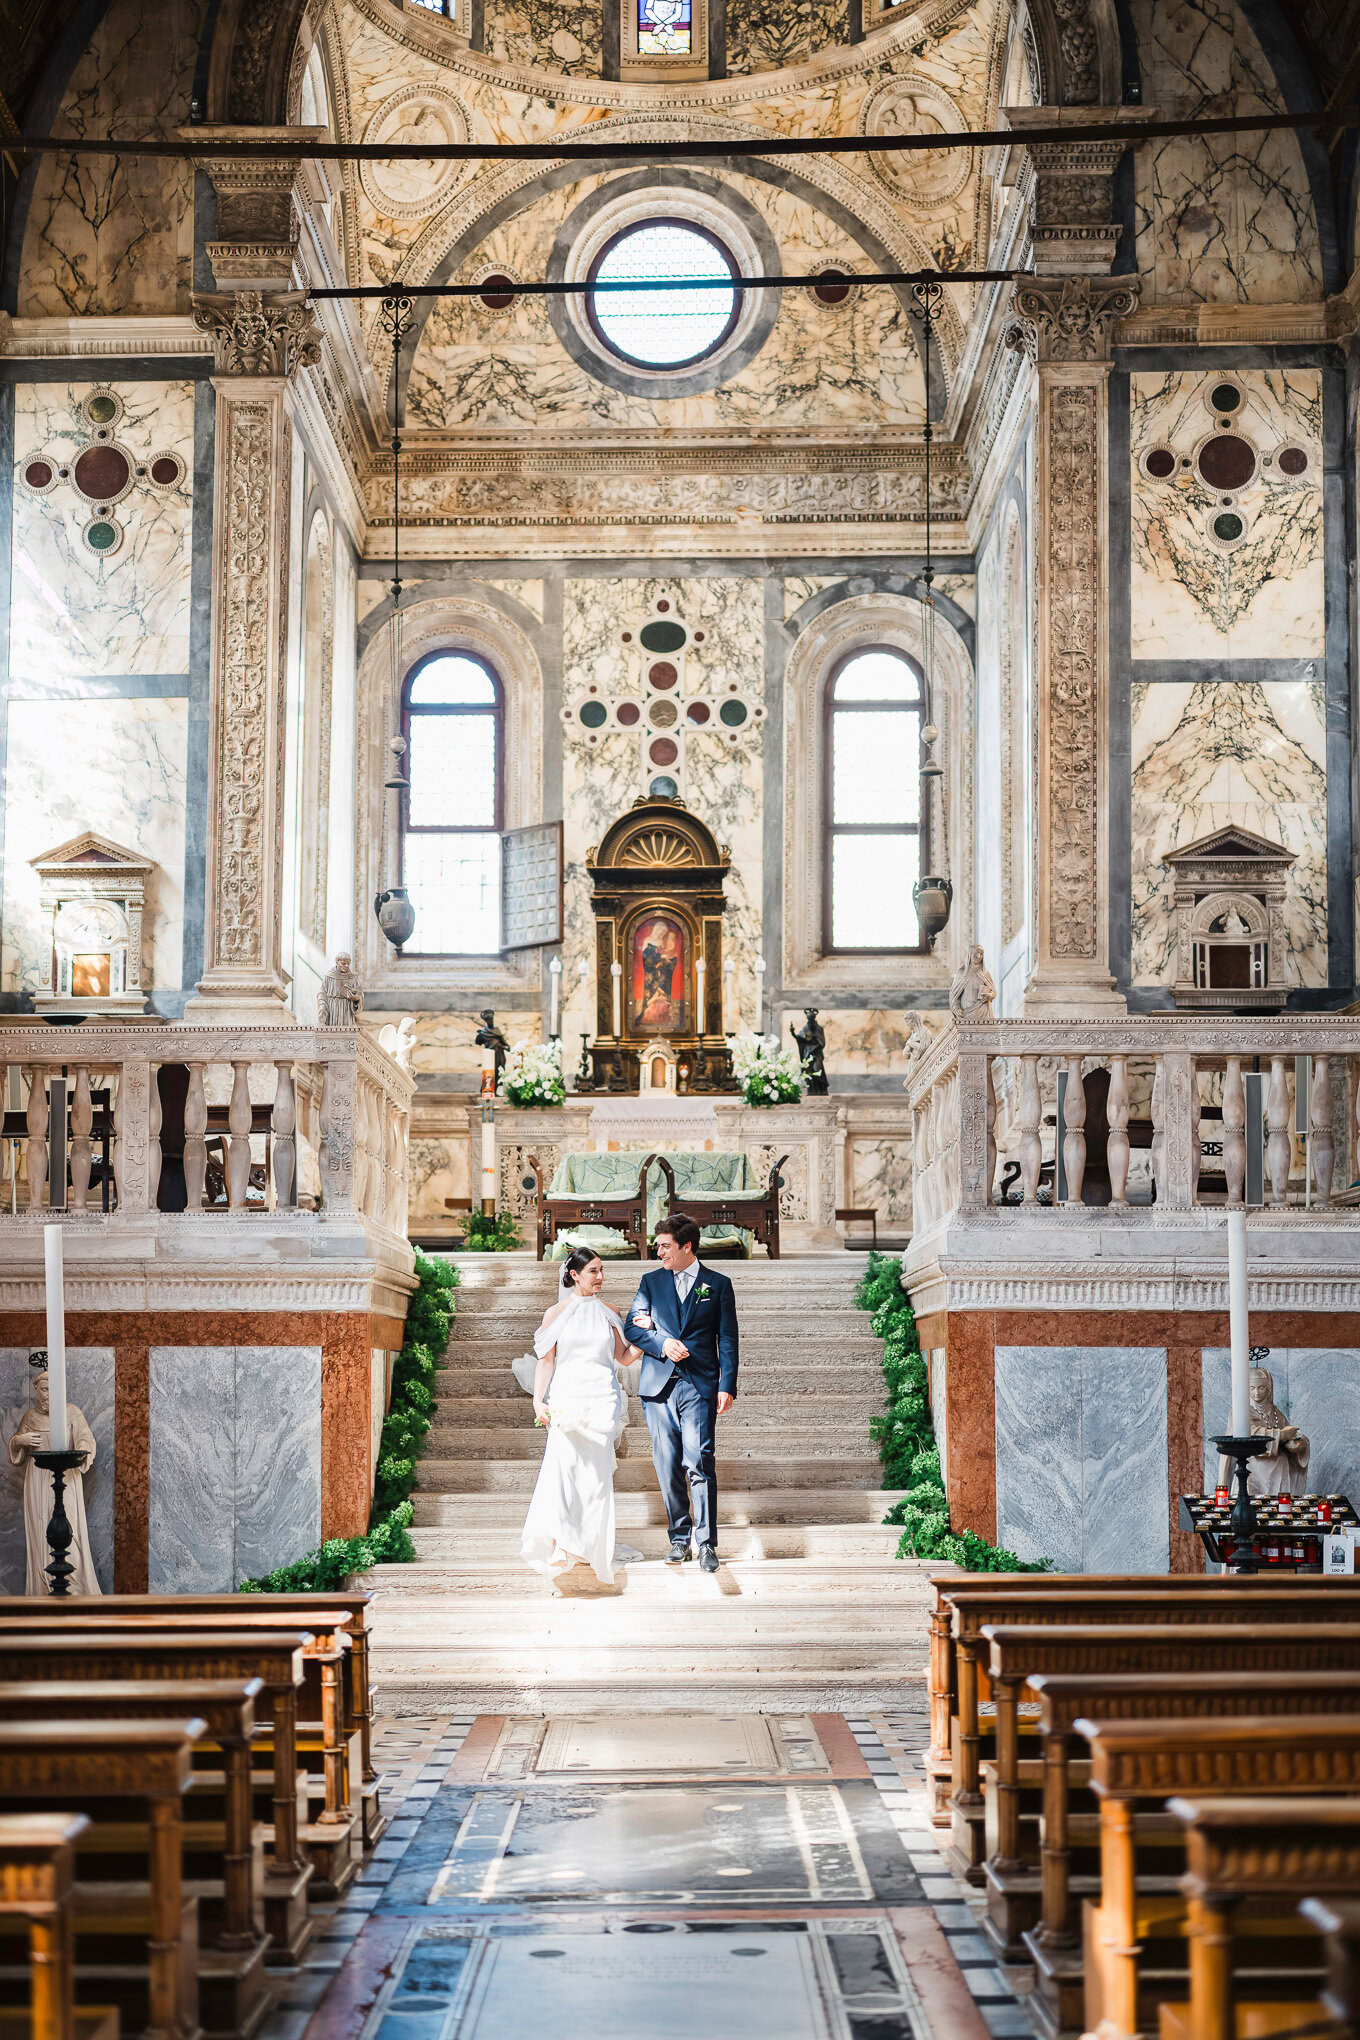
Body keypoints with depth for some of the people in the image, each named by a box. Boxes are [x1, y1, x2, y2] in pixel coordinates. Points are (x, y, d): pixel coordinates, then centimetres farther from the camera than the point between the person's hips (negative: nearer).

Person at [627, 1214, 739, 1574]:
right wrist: (662, 1344, -11)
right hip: (658, 1385, 3)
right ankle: (679, 1538, 16)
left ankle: (706, 1544, -7)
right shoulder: (651, 1282, 14)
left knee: (699, 1463, -12)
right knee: (668, 1467, 4)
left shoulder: (718, 1285, 7)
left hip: (699, 1386, -3)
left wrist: (727, 1386, -4)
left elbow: (727, 1340, 5)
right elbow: (633, 1327, 8)